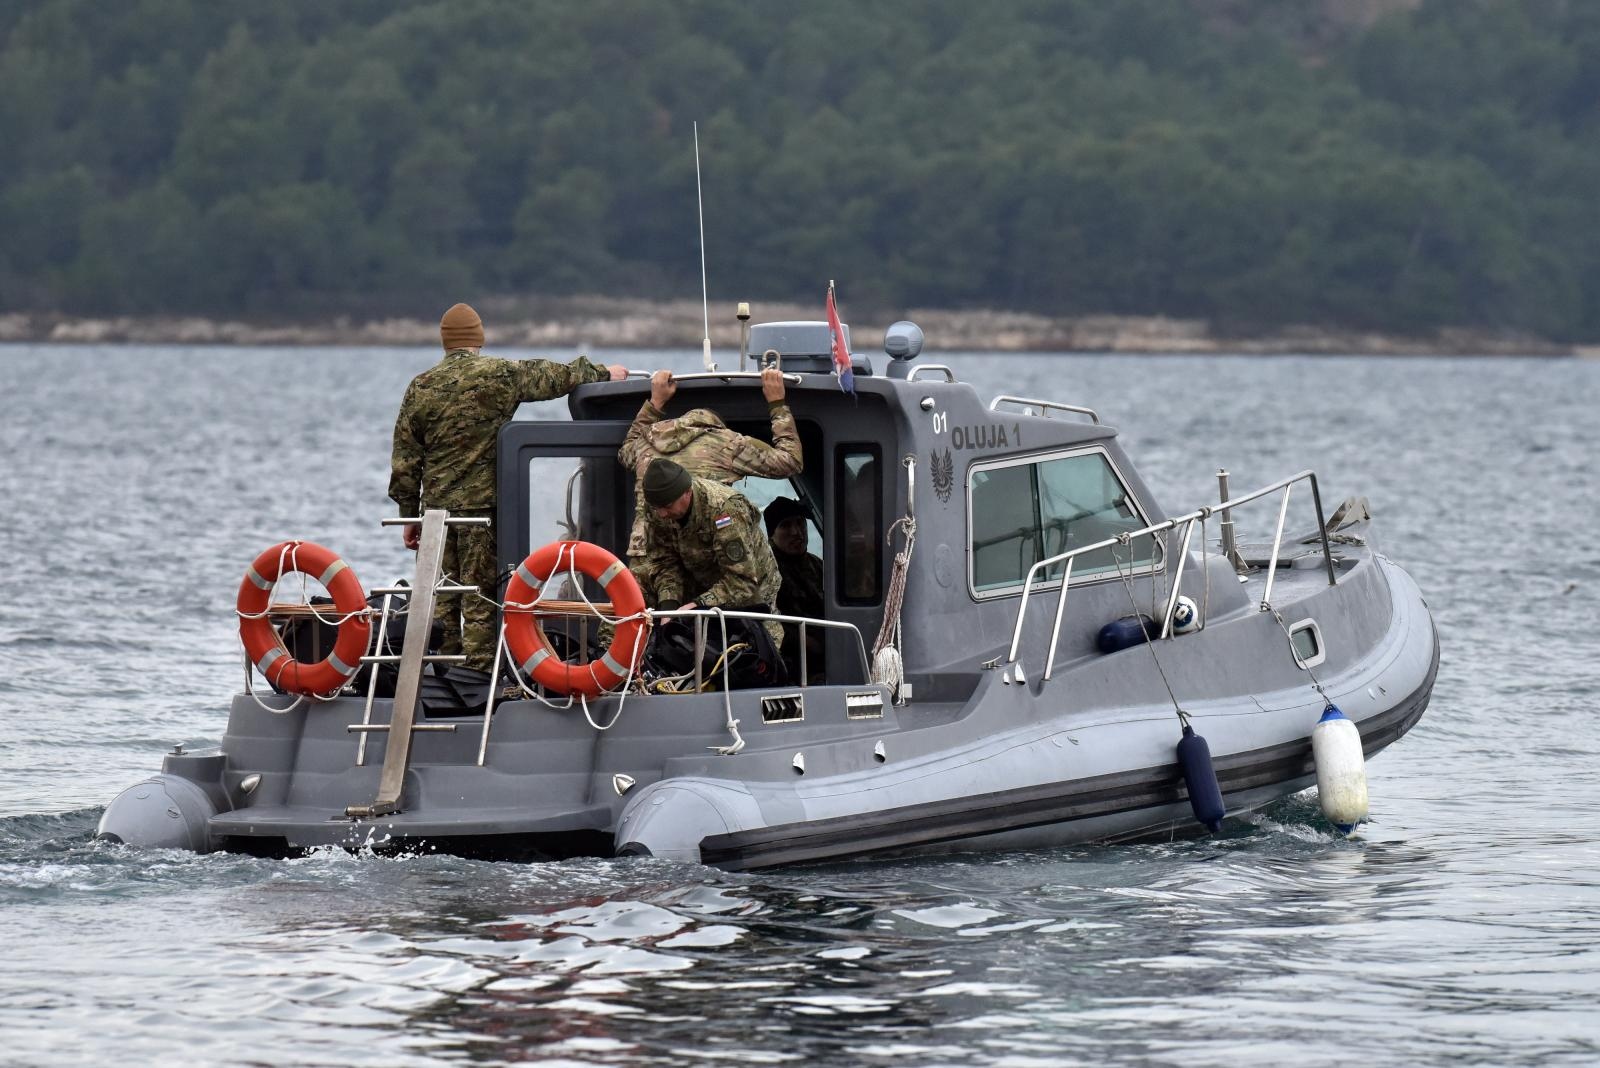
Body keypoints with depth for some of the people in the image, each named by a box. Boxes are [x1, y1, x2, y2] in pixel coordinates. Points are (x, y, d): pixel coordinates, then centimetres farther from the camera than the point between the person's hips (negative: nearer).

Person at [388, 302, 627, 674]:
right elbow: (557, 377, 7)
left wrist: (409, 514, 14)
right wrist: (603, 374, 24)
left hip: (437, 507, 3)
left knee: (443, 601, 8)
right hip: (484, 504, -3)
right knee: (480, 600, -2)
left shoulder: (421, 387, 4)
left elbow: (404, 459, 7)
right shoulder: (500, 375, -5)